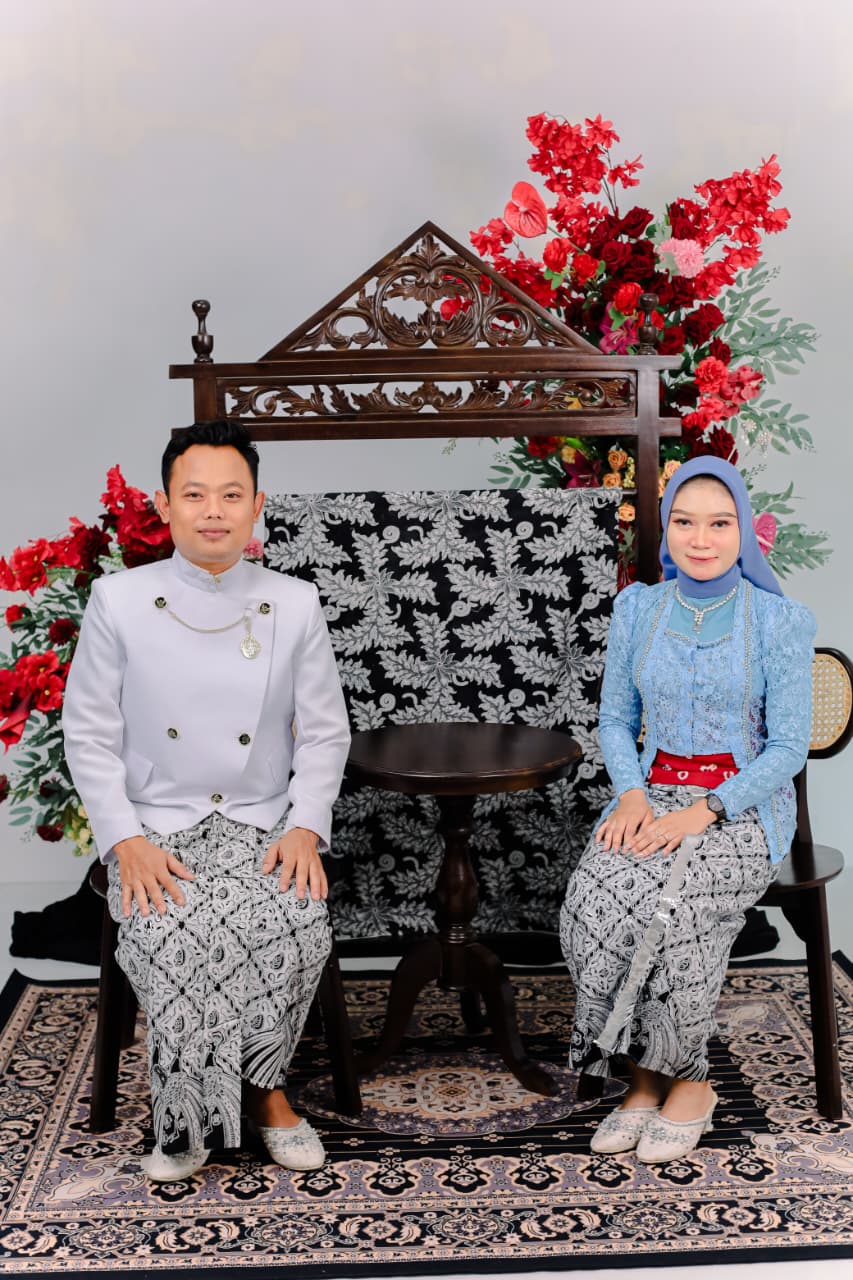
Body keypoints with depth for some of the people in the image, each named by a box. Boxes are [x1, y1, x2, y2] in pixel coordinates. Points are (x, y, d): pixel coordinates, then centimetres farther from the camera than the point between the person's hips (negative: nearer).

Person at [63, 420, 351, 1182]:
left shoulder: (296, 605, 4)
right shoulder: (117, 602, 0)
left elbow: (325, 732, 6)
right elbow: (89, 734, 1)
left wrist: (305, 828, -9)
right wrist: (125, 842, -12)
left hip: (264, 827, 1)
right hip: (155, 829, -1)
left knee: (299, 926, -27)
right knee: (172, 935, -30)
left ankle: (256, 1083, 0)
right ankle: (188, 1117, -4)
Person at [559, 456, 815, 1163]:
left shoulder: (781, 620, -5)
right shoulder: (638, 608, 6)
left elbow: (788, 748, -7)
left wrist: (703, 811, -19)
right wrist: (632, 793, -8)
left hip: (747, 803, -3)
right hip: (654, 791, 3)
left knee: (669, 906, -32)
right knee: (593, 896, -27)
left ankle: (687, 1079, -8)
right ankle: (645, 1076, -9)